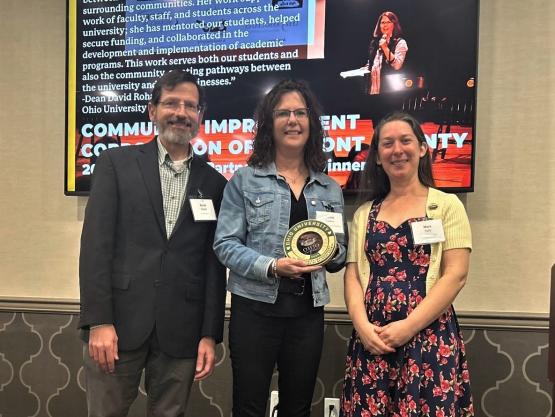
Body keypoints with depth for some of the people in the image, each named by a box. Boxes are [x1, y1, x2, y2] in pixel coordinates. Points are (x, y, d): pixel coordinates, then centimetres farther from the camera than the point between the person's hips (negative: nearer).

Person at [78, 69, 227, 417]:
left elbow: (215, 264, 7)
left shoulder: (214, 183, 8)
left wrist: (210, 335, 2)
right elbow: (96, 242, -4)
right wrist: (98, 321, -11)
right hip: (119, 321, -1)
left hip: (181, 331, 2)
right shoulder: (116, 162, 3)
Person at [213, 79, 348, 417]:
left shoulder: (330, 189, 9)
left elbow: (340, 258, 13)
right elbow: (225, 244, -6)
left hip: (308, 312, 3)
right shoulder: (244, 180, -1)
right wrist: (272, 266, -20)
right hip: (255, 308, -3)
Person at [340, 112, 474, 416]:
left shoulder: (446, 205, 2)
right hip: (372, 338, 3)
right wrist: (362, 326, -10)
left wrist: (408, 326, -13)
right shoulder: (364, 213, 11)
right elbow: (352, 275, 6)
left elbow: (456, 275, -6)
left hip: (429, 336, -2)